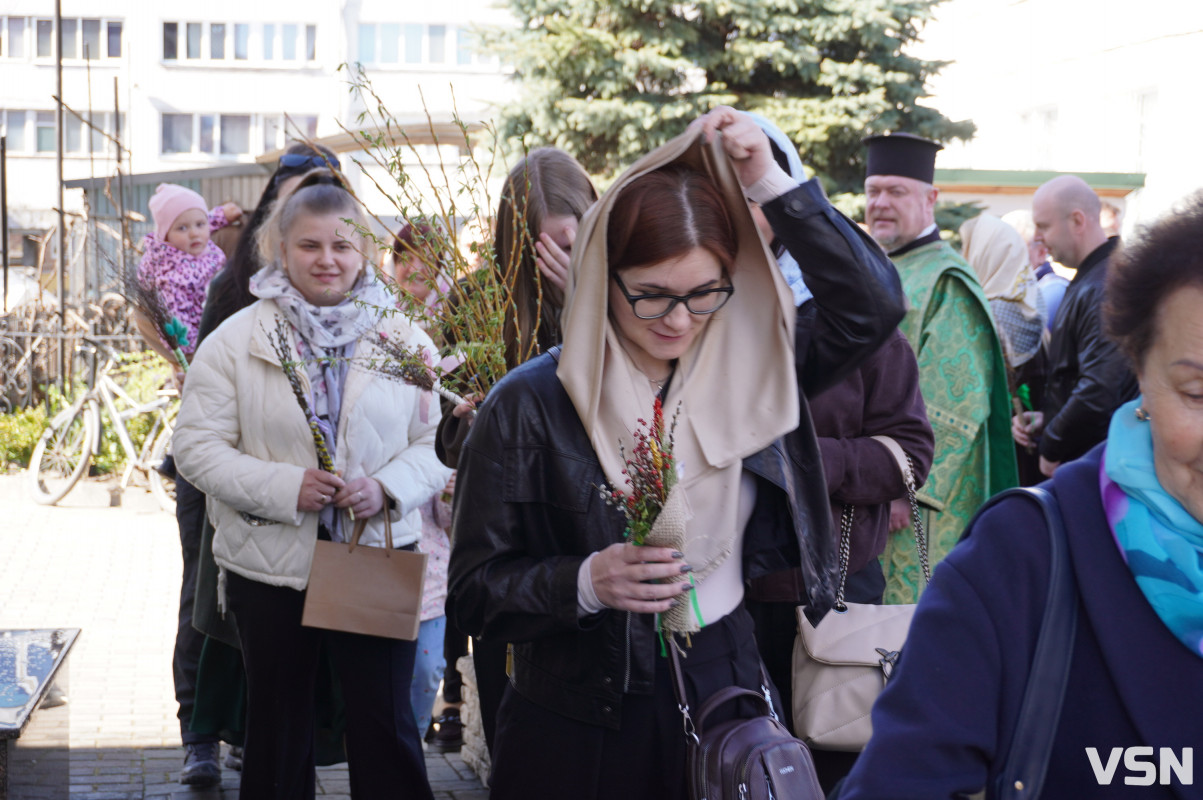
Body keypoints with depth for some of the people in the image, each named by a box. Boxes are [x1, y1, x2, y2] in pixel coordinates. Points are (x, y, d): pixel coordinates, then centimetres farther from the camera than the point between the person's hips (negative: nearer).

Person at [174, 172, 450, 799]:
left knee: (386, 726, 4)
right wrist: (282, 487, -19)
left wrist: (387, 488, -17)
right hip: (270, 564, 0)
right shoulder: (234, 341, -2)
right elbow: (198, 448, -6)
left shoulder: (403, 339, 3)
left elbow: (433, 443, 3)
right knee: (279, 730, 15)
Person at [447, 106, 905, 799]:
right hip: (576, 728, -2)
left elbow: (871, 306, -6)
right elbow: (475, 591, -6)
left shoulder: (746, 371, 1)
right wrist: (585, 582, -24)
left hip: (725, 697, 2)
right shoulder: (531, 404, -7)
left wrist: (772, 184, -11)